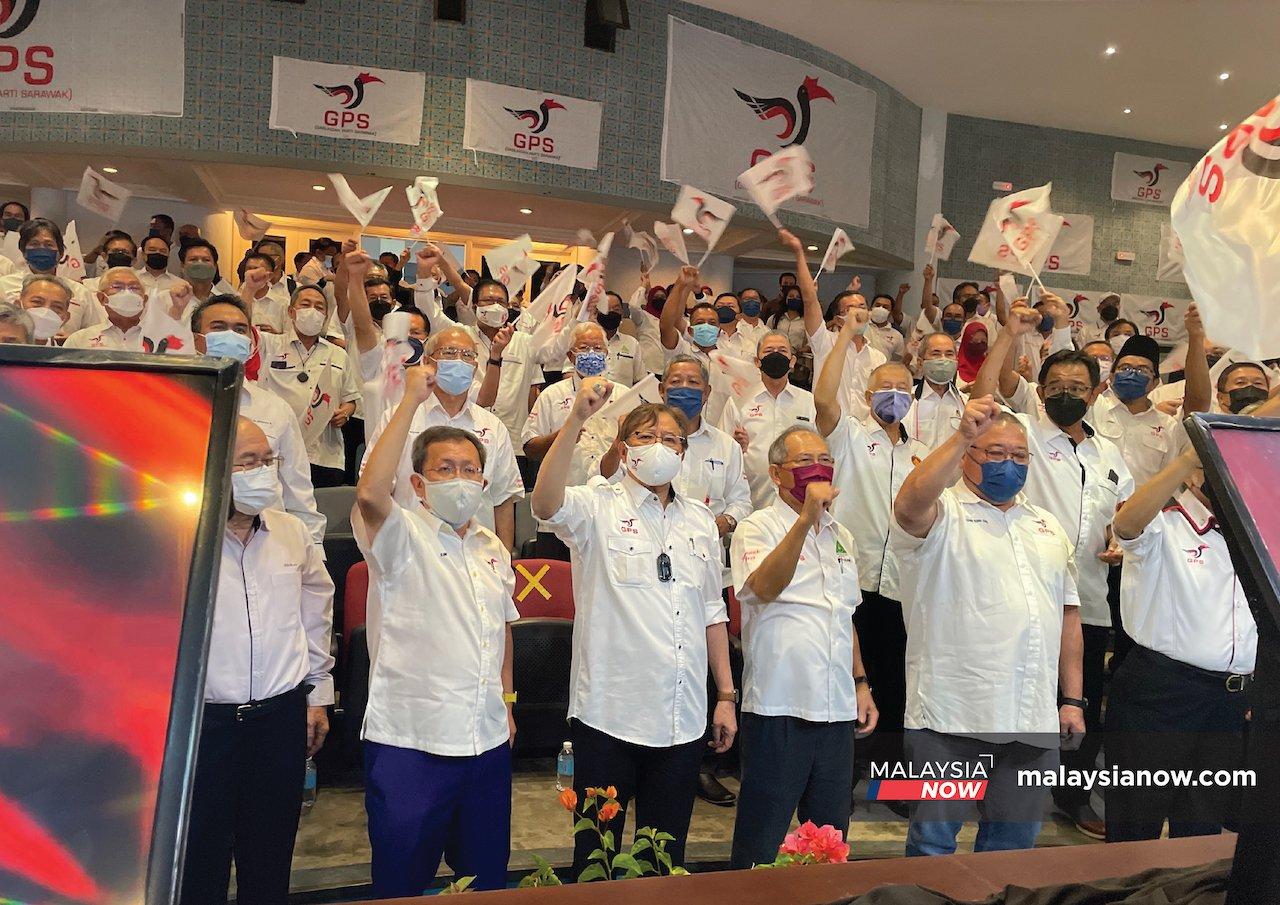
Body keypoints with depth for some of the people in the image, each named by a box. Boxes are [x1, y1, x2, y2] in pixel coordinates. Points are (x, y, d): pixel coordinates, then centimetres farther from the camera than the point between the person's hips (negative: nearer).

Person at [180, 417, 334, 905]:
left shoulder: (292, 534, 3)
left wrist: (317, 694, 13)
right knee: (200, 852, 11)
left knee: (271, 851, 17)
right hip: (202, 718, -3)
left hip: (283, 714, 3)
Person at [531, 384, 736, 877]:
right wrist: (577, 419, -37)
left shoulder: (700, 519, 11)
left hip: (682, 718, 4)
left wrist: (726, 694, 12)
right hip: (609, 712, -4)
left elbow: (712, 612, 15)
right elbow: (546, 504, -27)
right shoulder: (598, 508, -4)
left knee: (667, 855, 16)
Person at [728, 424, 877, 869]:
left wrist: (861, 683, 17)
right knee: (761, 847, 3)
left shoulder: (839, 535, 16)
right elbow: (764, 587, -25)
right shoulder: (757, 528, -4)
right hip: (779, 707, -6)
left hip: (838, 710, 6)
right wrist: (806, 518, -28)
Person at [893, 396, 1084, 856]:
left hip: (1034, 721, 6)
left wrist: (1073, 700, 13)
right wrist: (961, 436, -31)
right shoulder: (942, 516, -2)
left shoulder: (1048, 526, 17)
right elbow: (910, 505, -28)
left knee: (1014, 845, 16)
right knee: (933, 841, 2)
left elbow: (1068, 614, 18)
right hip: (951, 715, -6)